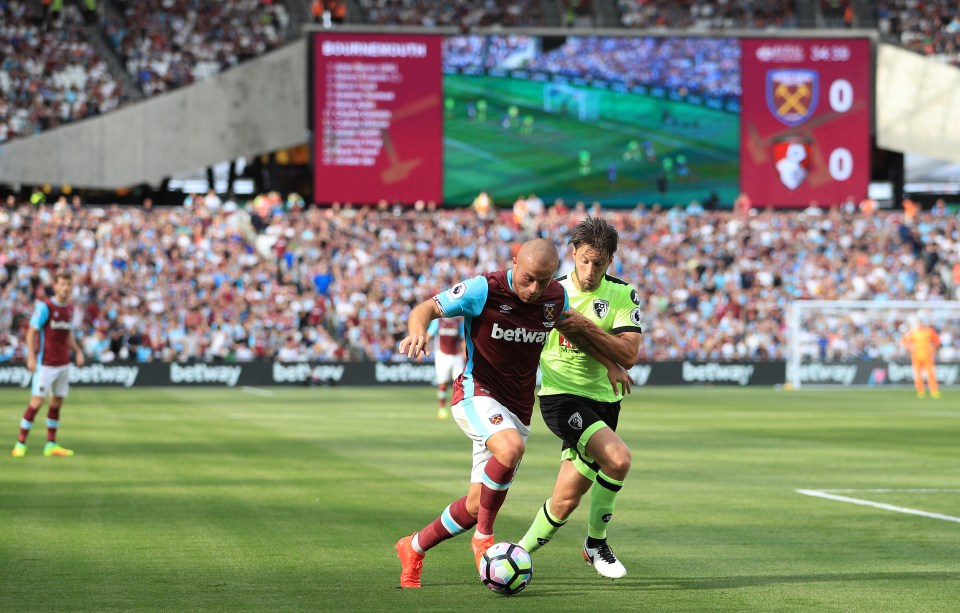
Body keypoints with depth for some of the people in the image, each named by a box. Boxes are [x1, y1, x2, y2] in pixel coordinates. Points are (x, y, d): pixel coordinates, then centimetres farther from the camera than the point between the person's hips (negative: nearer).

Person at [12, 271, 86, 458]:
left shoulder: (69, 309, 10)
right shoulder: (44, 306, -10)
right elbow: (32, 332, -9)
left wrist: (78, 351, 6)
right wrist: (31, 358, -16)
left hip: (64, 364, 7)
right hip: (46, 364, -7)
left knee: (57, 402, 8)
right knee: (37, 402, -9)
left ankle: (51, 444, 15)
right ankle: (20, 443, -3)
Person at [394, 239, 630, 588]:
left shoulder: (556, 298, 0)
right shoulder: (485, 290, -15)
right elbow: (425, 309, -14)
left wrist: (611, 364, 21)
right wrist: (418, 331, -36)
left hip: (518, 409, 6)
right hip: (476, 393, -5)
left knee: (476, 505, 5)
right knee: (510, 448, -37)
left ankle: (413, 549, 29)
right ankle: (484, 536, -17)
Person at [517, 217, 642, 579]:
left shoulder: (624, 296, -1)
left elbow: (628, 356, -11)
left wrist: (586, 326, -20)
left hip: (603, 400, 3)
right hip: (560, 396, -3)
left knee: (565, 501, 3)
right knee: (618, 458, -28)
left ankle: (524, 549, 29)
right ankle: (596, 542, -7)